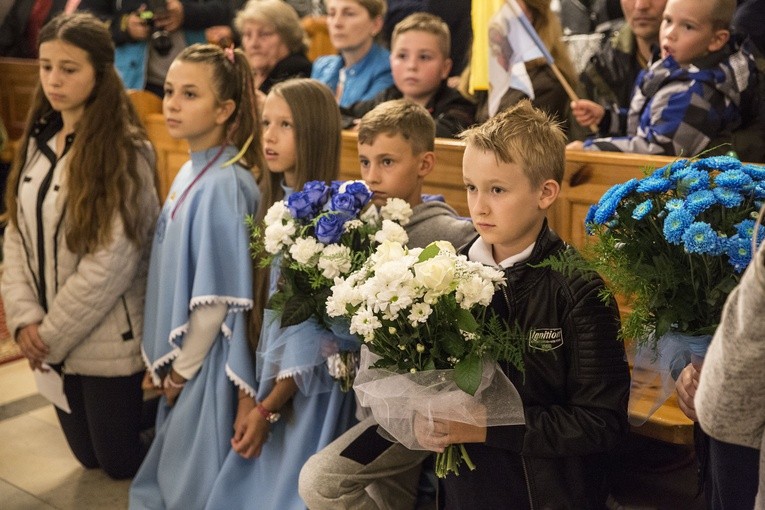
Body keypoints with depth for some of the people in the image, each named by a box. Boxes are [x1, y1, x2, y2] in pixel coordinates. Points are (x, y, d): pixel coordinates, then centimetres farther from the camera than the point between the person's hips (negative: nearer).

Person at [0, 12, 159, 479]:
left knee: (120, 461, 9)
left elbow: (113, 262, -20)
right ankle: (147, 411, 42)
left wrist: (53, 333, -15)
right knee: (88, 455, 19)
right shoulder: (39, 139, 4)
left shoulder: (126, 150, -15)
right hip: (52, 337, 6)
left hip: (107, 339, -6)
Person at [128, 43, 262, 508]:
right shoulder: (191, 173, 4)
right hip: (180, 357, 8)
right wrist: (167, 360, 12)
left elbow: (218, 295, -21)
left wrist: (183, 366, -11)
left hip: (205, 364, -8)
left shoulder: (224, 185, -22)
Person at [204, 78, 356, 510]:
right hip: (266, 381, 7)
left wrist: (269, 407, -9)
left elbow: (319, 325, -15)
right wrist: (247, 399, 2)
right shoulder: (272, 206, 6)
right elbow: (255, 306, 5)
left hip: (311, 389, -6)